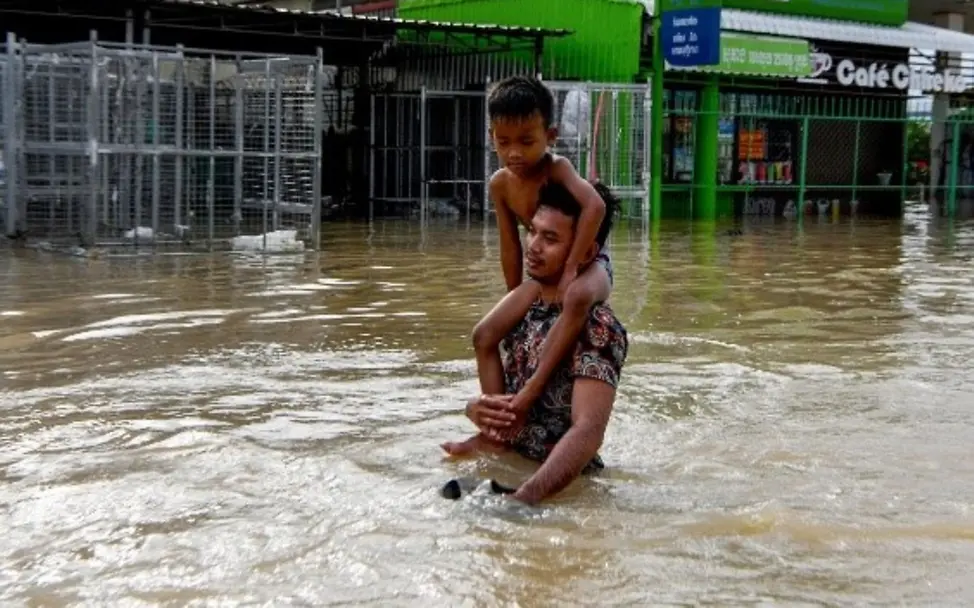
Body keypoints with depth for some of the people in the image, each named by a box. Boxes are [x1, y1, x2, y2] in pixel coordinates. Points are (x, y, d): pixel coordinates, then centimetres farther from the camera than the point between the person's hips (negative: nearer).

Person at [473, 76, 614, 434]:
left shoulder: (556, 168, -22)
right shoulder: (500, 183, -6)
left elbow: (595, 206, -39)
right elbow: (511, 247, 2)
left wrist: (570, 268, -37)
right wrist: (516, 301, 5)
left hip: (589, 263, -6)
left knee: (578, 298, -42)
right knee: (485, 335, -6)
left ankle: (533, 388, -39)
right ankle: (497, 426, -10)